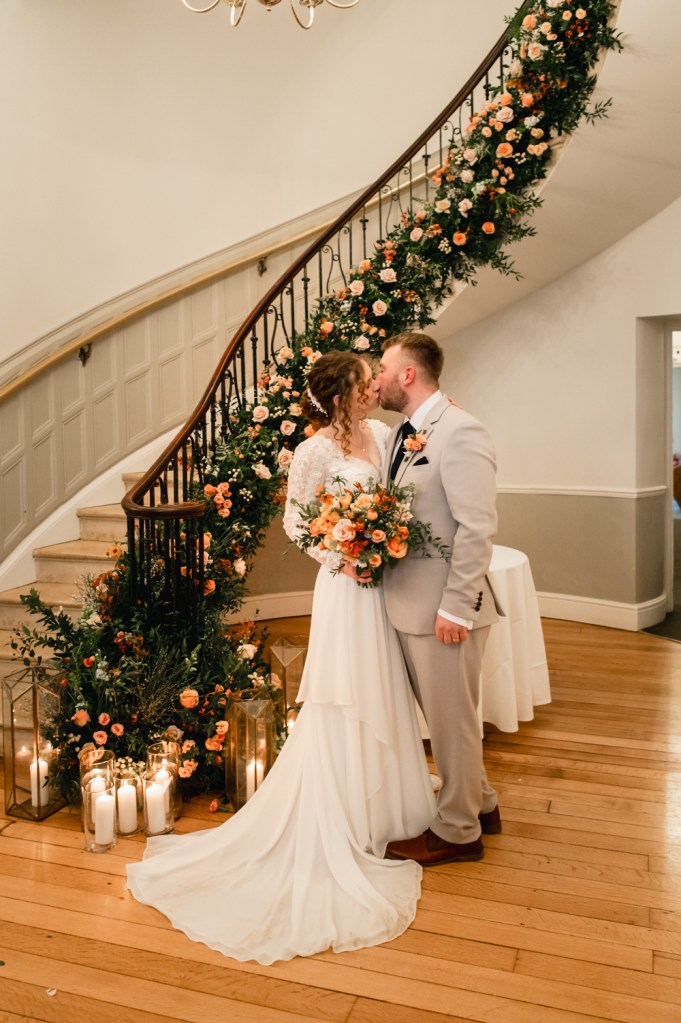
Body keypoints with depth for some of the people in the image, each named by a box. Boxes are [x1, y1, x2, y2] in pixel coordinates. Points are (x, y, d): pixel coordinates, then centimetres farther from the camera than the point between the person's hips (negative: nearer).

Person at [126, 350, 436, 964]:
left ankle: (386, 803, 37)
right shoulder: (314, 452, -14)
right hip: (348, 588, -7)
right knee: (345, 708, 4)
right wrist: (340, 555, -15)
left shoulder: (381, 433, 6)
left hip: (388, 582, 7)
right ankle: (347, 829, 21)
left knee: (384, 698, 18)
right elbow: (294, 521, -6)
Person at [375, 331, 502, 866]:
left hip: (445, 609, -9)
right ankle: (480, 803, 41)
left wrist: (455, 608, -21)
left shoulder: (460, 432, -17)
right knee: (442, 715, 21)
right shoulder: (401, 434, 12)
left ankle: (457, 831, 26)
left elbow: (477, 528, -21)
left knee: (451, 719, 7)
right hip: (408, 602, 9)